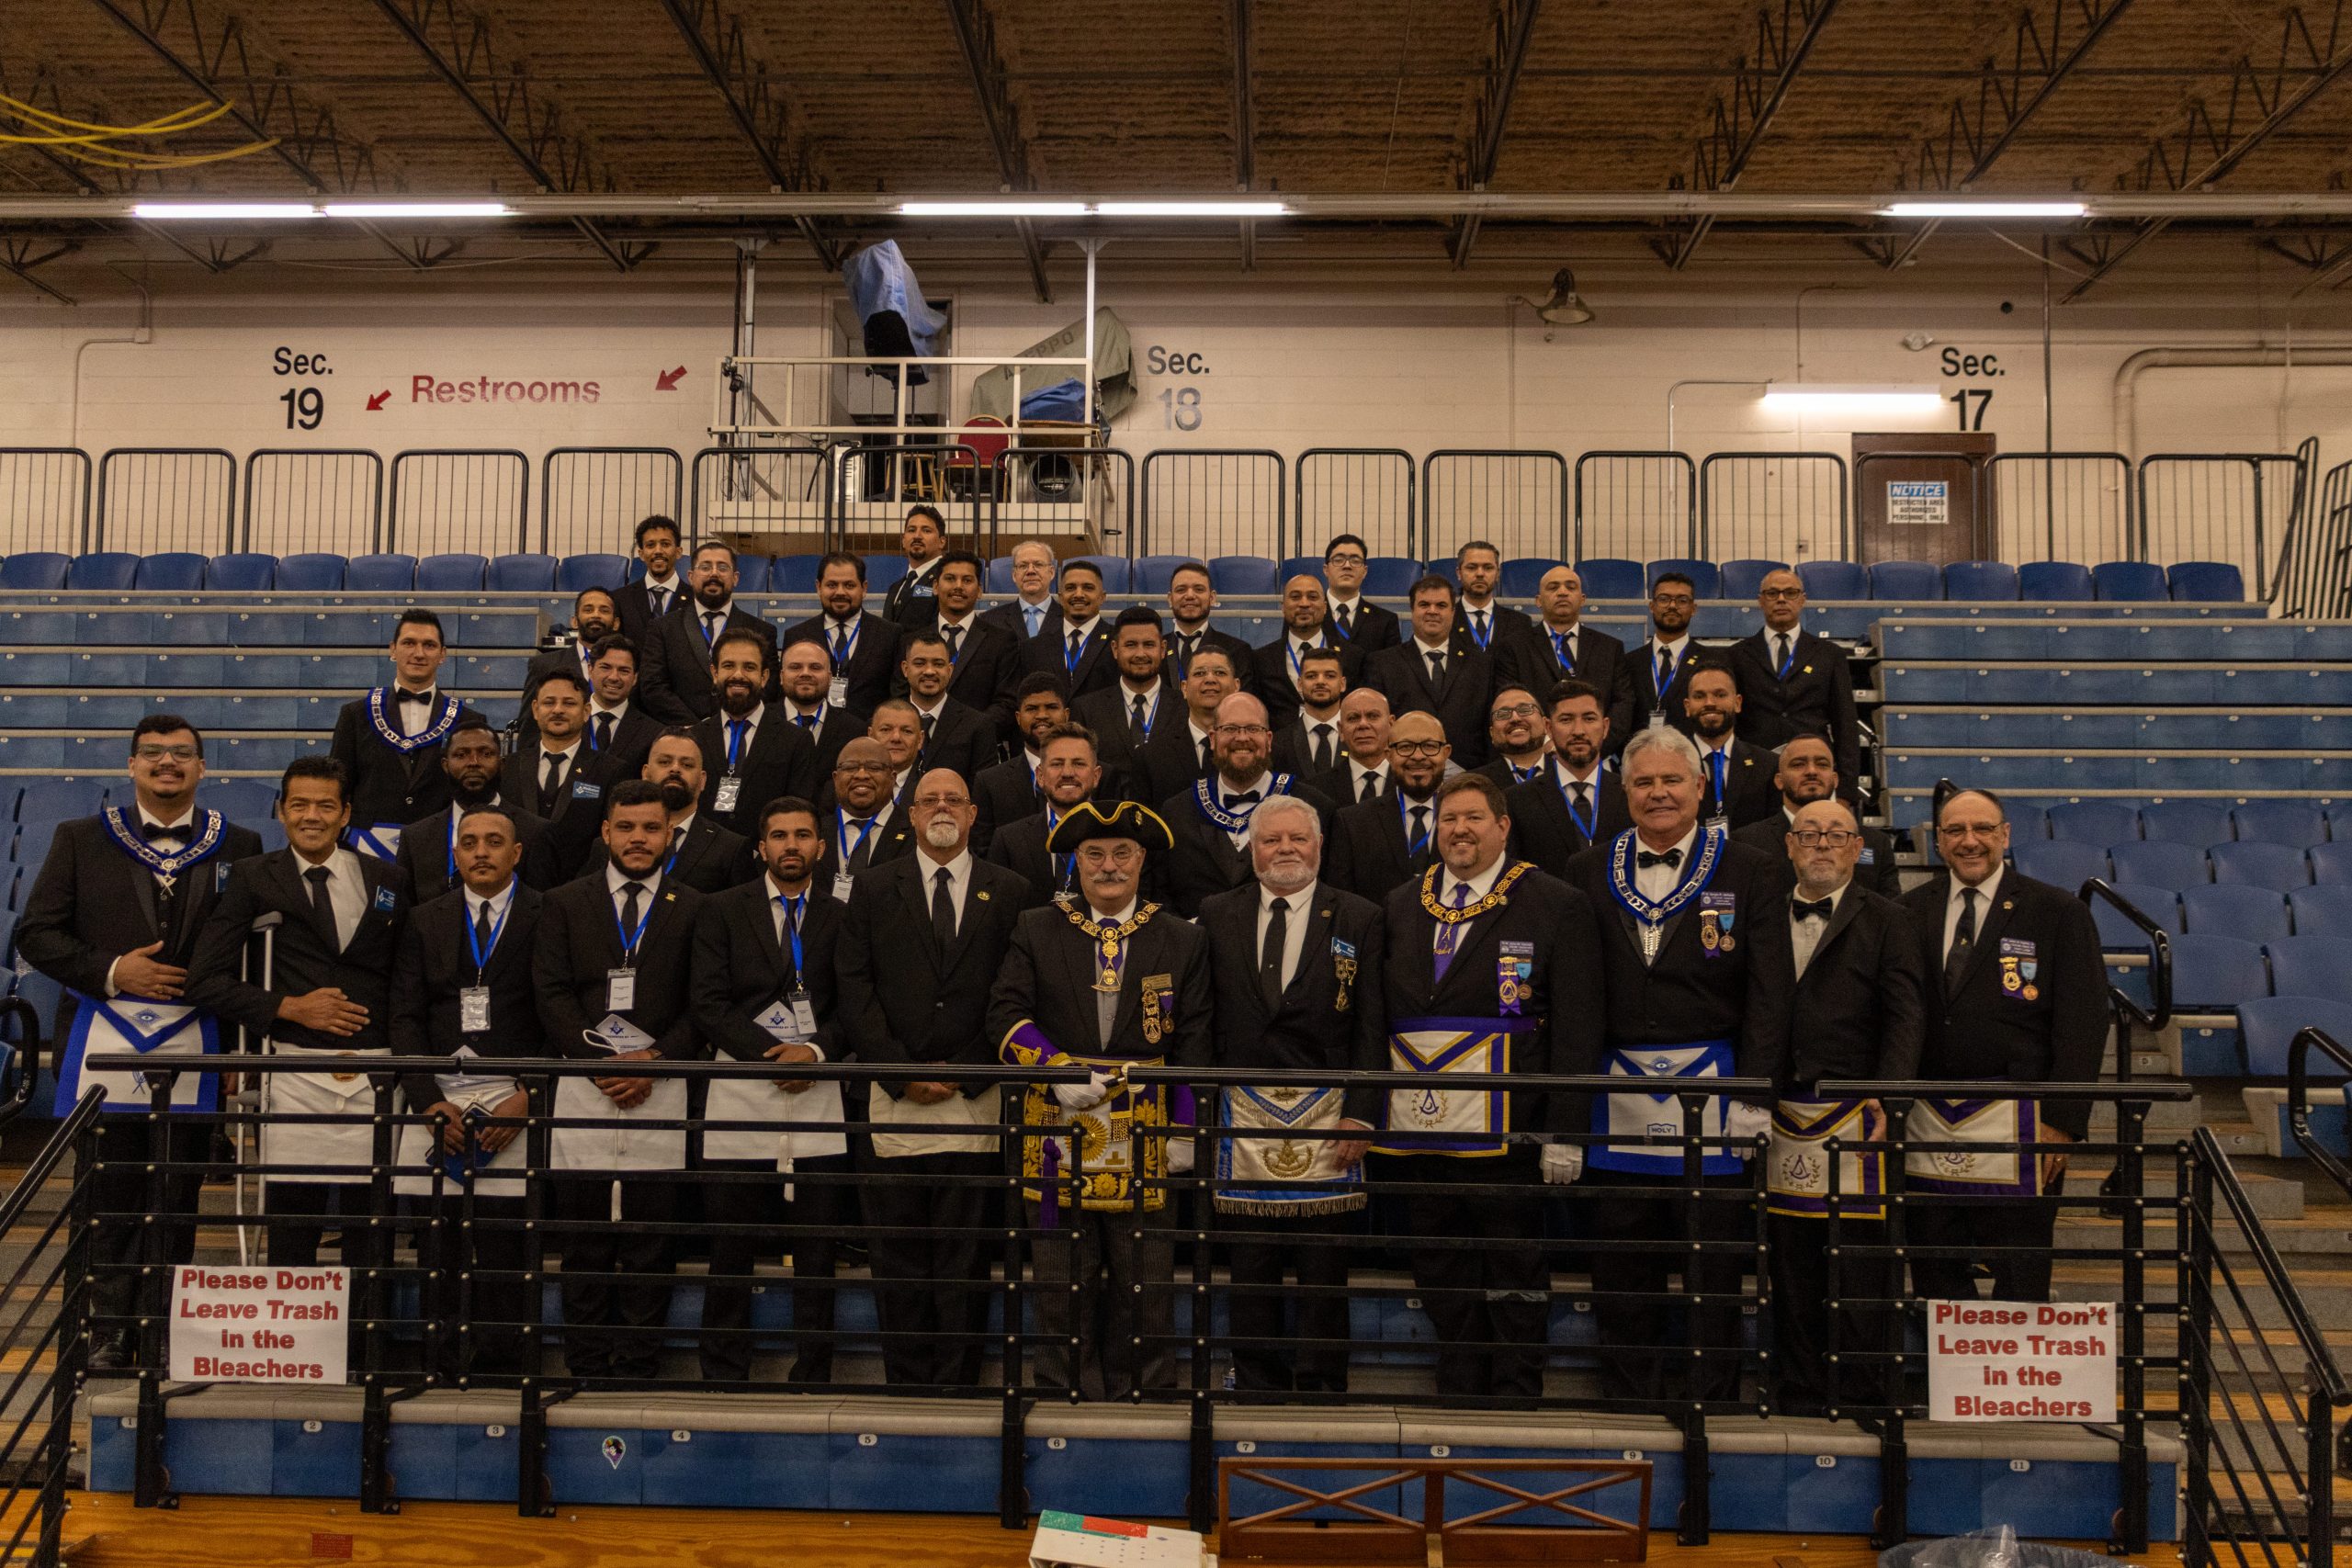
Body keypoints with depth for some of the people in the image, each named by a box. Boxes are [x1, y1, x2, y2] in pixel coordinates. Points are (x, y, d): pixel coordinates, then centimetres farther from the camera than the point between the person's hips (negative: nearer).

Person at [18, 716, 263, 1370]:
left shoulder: (239, 846, 6)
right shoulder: (81, 839, 8)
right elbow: (37, 933, 5)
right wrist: (110, 972, -9)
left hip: (193, 1044, 0)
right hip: (102, 1040, 1)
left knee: (178, 1193, 3)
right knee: (109, 1191, 6)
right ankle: (110, 1330, 18)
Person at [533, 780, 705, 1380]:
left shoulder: (694, 909, 9)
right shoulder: (563, 903, 11)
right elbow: (551, 993, 3)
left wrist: (655, 1060, -9)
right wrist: (600, 1058, -8)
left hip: (660, 1089, 0)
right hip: (583, 1086, 1)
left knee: (651, 1235, 1)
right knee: (584, 1237, 3)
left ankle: (639, 1365, 9)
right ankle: (585, 1366, 12)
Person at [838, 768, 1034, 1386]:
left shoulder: (1009, 892, 8)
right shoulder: (874, 886, 10)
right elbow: (855, 987, 3)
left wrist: (963, 1076, -6)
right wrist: (902, 1073, -6)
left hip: (974, 1100, -1)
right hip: (892, 1100, 1)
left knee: (964, 1259, 2)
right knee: (896, 1255, 3)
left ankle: (956, 1384, 10)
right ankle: (906, 1383, 13)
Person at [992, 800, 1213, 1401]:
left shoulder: (1183, 942, 7)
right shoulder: (1035, 931, 6)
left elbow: (1193, 1047, 4)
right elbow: (1005, 1016, -3)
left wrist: (1186, 1132, -2)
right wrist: (1059, 1072, -17)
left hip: (1145, 1139, 1)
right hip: (1058, 1131, 0)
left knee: (1145, 1280, 6)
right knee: (1062, 1282, 6)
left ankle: (1139, 1396, 18)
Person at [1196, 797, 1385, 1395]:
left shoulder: (1358, 919, 4)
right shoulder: (1216, 916, 8)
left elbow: (1372, 1028, 0)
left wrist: (1361, 1114, -7)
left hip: (1326, 1113, -1)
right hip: (1242, 1113, 1)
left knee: (1324, 1267, 4)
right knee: (1249, 1267, 7)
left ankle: (1320, 1387, 16)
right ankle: (1256, 1386, 20)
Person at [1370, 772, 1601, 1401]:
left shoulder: (1558, 907, -1)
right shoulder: (1400, 907, 12)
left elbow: (1576, 1029, -5)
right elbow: (1379, 1015, 13)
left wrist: (1563, 1131, -11)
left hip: (1504, 1131, -4)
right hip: (1417, 1130, 4)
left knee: (1514, 1277, 6)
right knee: (1440, 1276, 13)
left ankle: (1516, 1404, 19)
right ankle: (1459, 1398, 26)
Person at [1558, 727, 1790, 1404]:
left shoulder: (1749, 873, 3)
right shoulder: (1588, 873, 9)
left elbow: (1769, 994, -1)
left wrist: (1753, 1094, -9)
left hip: (1711, 1091, -2)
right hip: (1617, 1090, 2)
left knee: (1712, 1265, 4)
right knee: (1622, 1266, 8)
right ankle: (1628, 1408, 20)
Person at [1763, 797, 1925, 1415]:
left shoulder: (1887, 921, 4)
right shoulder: (1765, 920, 14)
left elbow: (1905, 1016, -5)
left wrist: (1887, 1091, -20)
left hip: (1857, 1115, -3)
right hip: (1783, 1115, 3)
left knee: (1863, 1255, -1)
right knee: (1793, 1265, 8)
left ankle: (1869, 1395, 11)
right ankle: (1803, 1394, 18)